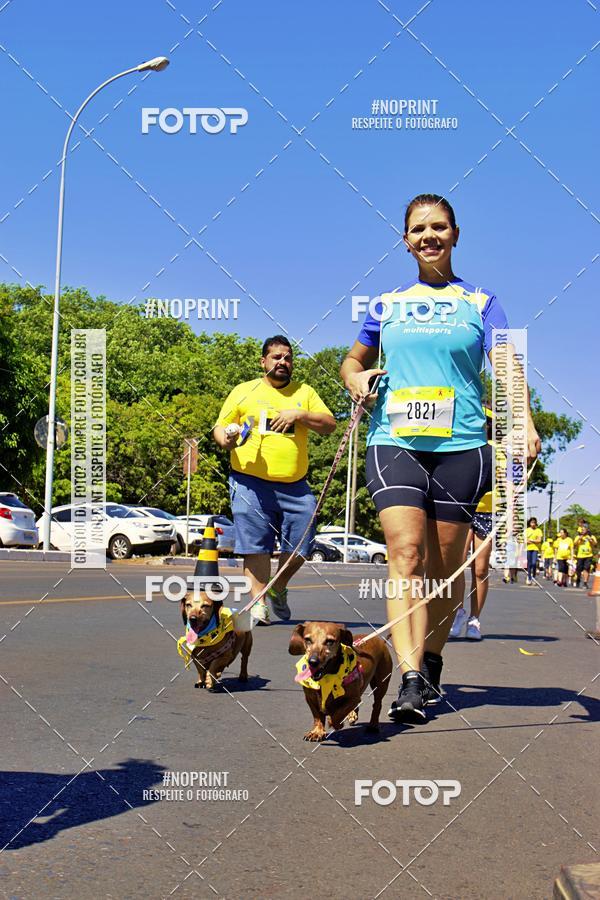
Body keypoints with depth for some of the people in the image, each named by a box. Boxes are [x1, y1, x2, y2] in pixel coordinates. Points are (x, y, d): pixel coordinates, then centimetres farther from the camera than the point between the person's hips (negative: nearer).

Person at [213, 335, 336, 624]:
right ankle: (258, 602, 2)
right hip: (251, 484, -2)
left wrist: (298, 415, -8)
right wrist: (226, 439, -13)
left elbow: (329, 425, 7)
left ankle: (278, 589, 26)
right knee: (256, 544, -5)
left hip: (295, 486, 2)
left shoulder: (305, 392, 16)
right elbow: (219, 429, 11)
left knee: (300, 545, 2)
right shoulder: (244, 391, 11)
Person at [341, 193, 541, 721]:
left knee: (445, 566, 6)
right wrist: (357, 381, 3)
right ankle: (410, 680, -20)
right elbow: (354, 361, 27)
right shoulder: (387, 305, 15)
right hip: (394, 443, 0)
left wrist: (525, 424, -21)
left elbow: (507, 366, -4)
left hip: (461, 446, 0)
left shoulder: (480, 303, 9)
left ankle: (431, 662, 26)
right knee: (406, 554, -15)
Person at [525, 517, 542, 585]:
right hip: (529, 548, 2)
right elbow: (526, 541, 3)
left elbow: (539, 540, -3)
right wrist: (534, 541, -7)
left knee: (534, 563, -12)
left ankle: (533, 577, 0)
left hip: (535, 549, -2)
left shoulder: (538, 530, 5)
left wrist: (531, 540, -4)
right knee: (529, 564, 3)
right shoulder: (527, 530, 10)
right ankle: (529, 578, 10)